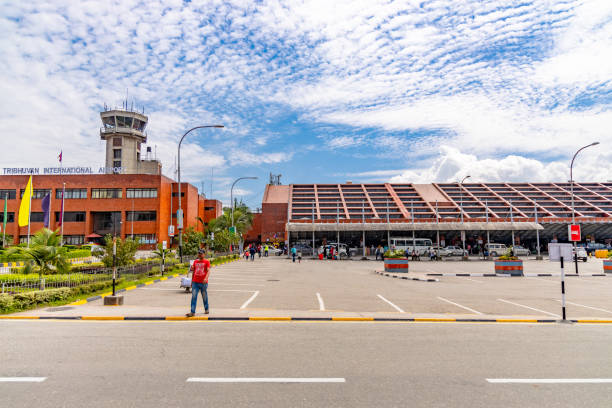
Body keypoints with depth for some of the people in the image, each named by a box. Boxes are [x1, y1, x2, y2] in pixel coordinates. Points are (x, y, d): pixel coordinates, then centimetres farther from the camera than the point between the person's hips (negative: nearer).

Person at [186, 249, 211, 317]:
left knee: (204, 297, 8)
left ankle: (206, 309, 26)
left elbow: (208, 271, -13)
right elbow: (193, 271, 18)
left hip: (203, 283, -3)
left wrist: (206, 278, -30)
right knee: (193, 297, -5)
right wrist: (192, 281, 16)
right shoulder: (195, 261, 12)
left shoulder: (206, 262, -2)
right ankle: (192, 312, -7)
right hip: (195, 282, 3)